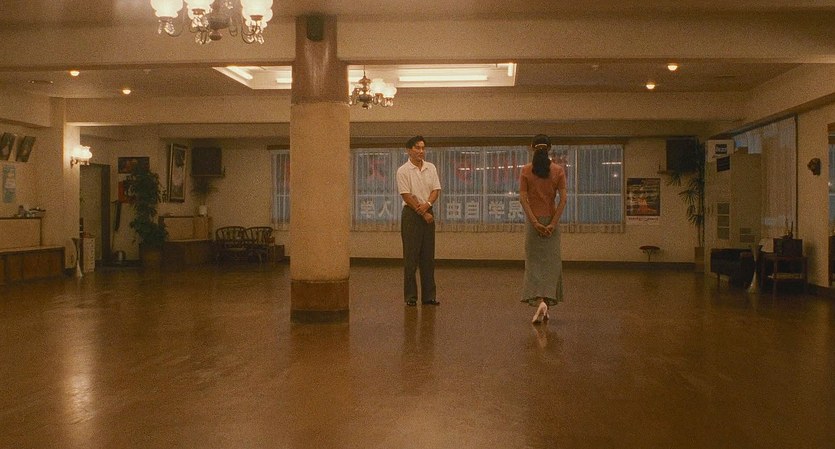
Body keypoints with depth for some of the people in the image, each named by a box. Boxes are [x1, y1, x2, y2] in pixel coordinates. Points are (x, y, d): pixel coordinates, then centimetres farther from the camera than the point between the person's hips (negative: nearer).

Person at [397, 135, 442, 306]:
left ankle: (429, 295, 12)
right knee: (411, 257, -2)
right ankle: (410, 296, 4)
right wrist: (422, 212, -13)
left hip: (428, 213, 5)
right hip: (411, 215, -5)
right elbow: (406, 196, -12)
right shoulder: (403, 171, -7)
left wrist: (427, 204, -14)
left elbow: (436, 190, 5)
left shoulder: (431, 168, 9)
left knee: (428, 257, 7)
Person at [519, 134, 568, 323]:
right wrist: (553, 223, -9)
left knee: (534, 262, 4)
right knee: (551, 262, 9)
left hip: (533, 220, -1)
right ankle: (546, 302, 7)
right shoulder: (558, 170, -1)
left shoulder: (526, 170, -2)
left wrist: (535, 222, -9)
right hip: (551, 220, 1)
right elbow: (563, 198, -8)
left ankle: (539, 301, -13)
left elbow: (523, 198, -9)